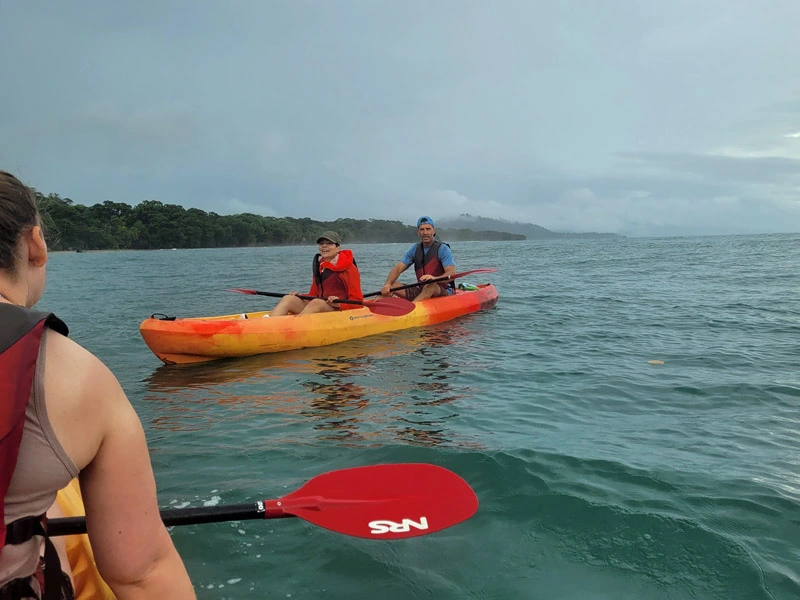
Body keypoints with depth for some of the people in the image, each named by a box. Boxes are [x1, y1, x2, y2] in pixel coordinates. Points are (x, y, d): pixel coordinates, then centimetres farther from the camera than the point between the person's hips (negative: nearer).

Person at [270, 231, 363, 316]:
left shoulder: (349, 268, -1)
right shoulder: (318, 266, 20)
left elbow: (357, 302, -5)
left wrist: (339, 304, -24)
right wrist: (300, 297, 2)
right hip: (319, 309, 7)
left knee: (317, 303, -36)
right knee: (288, 299, -13)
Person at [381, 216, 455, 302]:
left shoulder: (443, 249, -7)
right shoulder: (415, 249, 8)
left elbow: (452, 273, -20)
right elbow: (398, 268, -1)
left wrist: (434, 278, -42)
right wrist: (387, 284, -22)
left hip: (443, 292, -5)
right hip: (421, 290, 5)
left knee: (430, 286, -39)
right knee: (392, 285, -13)